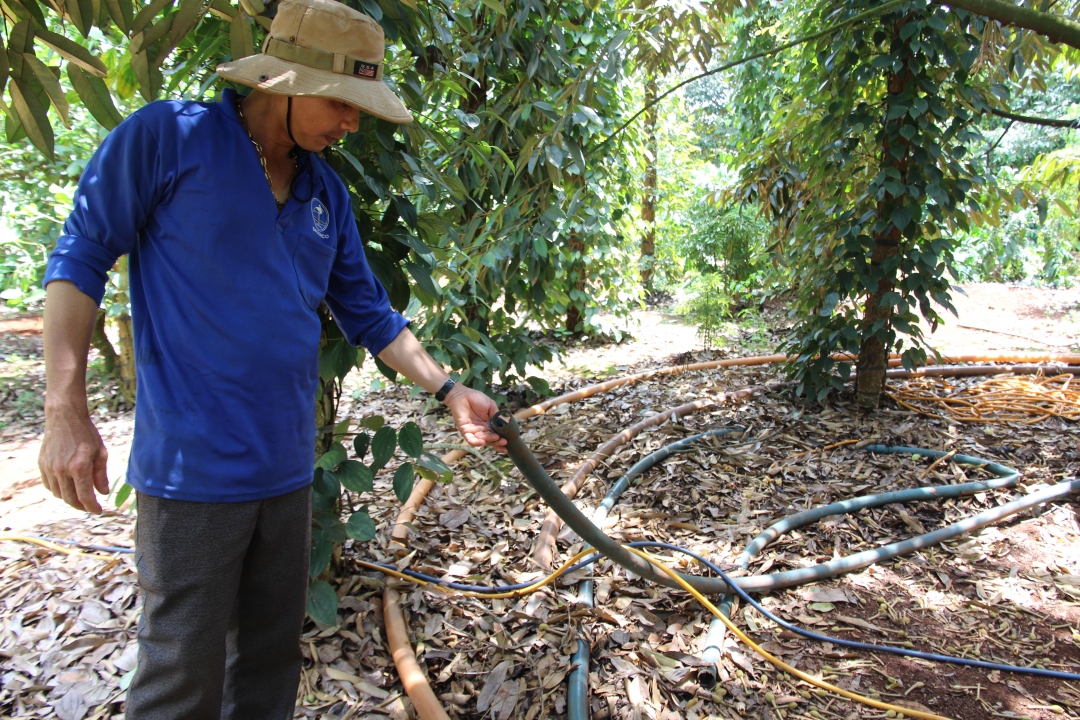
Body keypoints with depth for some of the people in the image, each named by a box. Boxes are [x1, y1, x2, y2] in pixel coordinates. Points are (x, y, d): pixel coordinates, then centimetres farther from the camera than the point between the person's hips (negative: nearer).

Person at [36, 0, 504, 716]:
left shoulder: (327, 191, 9)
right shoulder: (168, 138, -7)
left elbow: (370, 314, 13)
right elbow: (80, 259, -5)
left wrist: (449, 389, 6)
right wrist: (66, 413, -10)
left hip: (286, 465, 6)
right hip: (192, 467, -5)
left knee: (273, 658, 18)